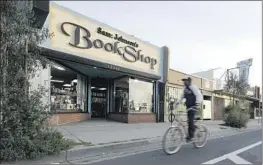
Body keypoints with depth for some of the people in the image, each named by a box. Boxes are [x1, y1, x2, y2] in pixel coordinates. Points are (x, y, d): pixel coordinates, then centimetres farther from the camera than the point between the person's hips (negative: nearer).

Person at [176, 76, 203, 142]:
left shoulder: (193, 87, -13)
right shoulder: (185, 88, 9)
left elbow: (199, 96, -21)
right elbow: (182, 96, 16)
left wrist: (197, 104, -34)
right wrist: (177, 102, 3)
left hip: (193, 106, -7)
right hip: (188, 106, 7)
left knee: (191, 120, -13)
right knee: (189, 120, 9)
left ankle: (190, 136, -5)